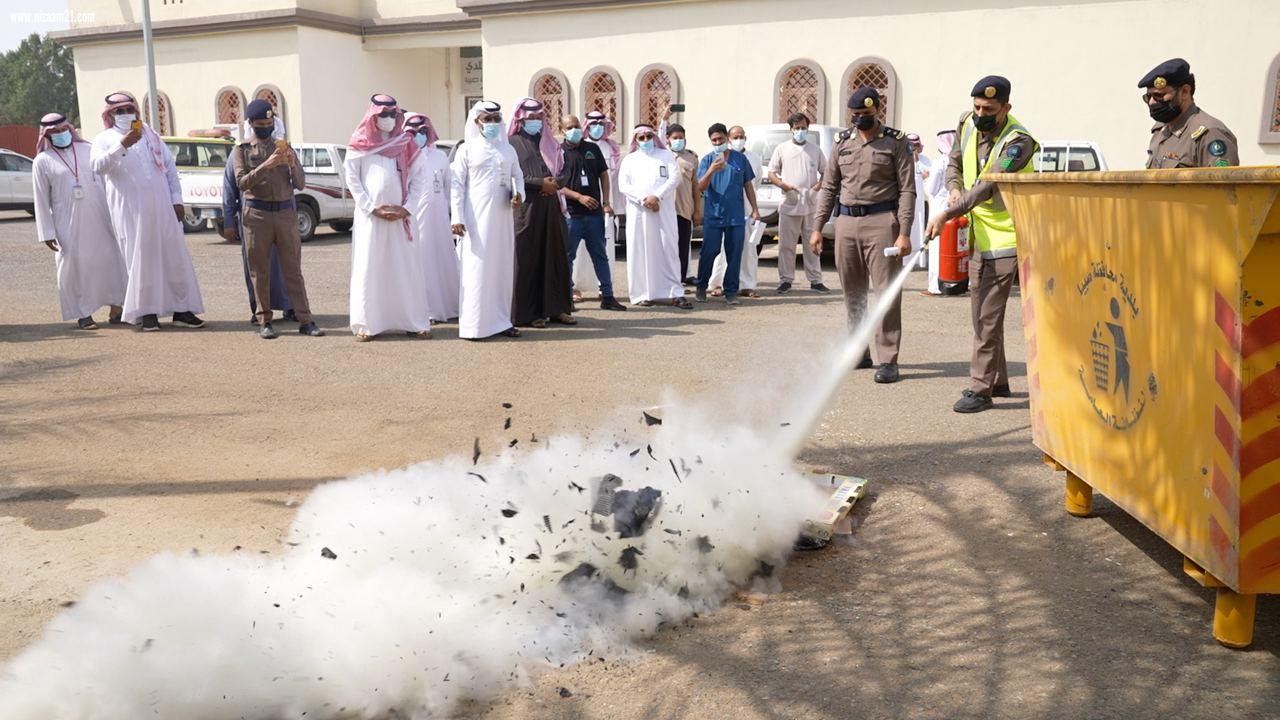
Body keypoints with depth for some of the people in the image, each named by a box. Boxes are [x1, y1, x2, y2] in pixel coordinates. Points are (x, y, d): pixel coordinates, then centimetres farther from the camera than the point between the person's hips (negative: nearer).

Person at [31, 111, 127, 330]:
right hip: (68, 224, -2)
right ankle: (83, 314, 8)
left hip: (100, 219, 2)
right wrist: (47, 232, -4)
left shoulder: (87, 149, 11)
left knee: (111, 258, 2)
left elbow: (105, 178, 15)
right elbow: (41, 201, 1)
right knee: (74, 265, -1)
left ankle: (116, 307, 13)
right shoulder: (43, 161, 2)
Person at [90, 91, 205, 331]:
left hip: (161, 206, 4)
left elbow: (170, 166, 16)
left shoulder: (150, 135, 16)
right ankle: (147, 312, 4)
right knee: (141, 259, -2)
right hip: (130, 211, -3)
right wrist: (122, 145, -28)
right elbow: (98, 166, -16)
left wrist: (177, 199, 7)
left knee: (175, 256, 2)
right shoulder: (104, 140, 4)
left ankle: (181, 310, 8)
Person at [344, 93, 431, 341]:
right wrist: (372, 208, -9)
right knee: (369, 269, -2)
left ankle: (414, 321, 7)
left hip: (399, 216, 3)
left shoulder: (403, 143, 11)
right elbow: (352, 179, 0)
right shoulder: (360, 145, 3)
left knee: (407, 268, 2)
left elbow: (412, 178, 9)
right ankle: (367, 324, 2)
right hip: (370, 216, -2)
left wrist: (406, 209, -5)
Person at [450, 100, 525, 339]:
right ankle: (473, 325, -3)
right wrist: (457, 217, -10)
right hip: (477, 218, -4)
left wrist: (519, 193, -3)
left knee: (503, 267, 6)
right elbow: (457, 184, -2)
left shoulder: (508, 149, 12)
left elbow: (518, 176, 20)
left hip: (503, 217, 4)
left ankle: (501, 320, 13)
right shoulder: (467, 149, 2)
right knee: (476, 269, -5)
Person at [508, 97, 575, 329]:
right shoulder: (512, 143, 0)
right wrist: (541, 183, -15)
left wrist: (555, 183, -6)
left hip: (551, 208, 6)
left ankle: (556, 308, 11)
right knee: (527, 260, -5)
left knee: (555, 257, 4)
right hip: (526, 208, -5)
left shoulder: (550, 143, 18)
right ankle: (528, 312, -1)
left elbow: (564, 173, 15)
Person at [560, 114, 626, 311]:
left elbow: (603, 175, 11)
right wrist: (579, 197, -17)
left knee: (600, 256, 8)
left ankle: (607, 296, 13)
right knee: (567, 256, 3)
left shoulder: (593, 149, 10)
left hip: (594, 213, 3)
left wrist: (606, 202, 1)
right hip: (571, 213, -3)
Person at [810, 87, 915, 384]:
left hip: (881, 221, -5)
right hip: (846, 223, 5)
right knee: (853, 292, 10)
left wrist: (904, 232, -13)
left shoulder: (896, 142, 1)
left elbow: (907, 190, -4)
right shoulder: (842, 142, 13)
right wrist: (817, 227, 8)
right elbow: (829, 187, 15)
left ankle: (888, 359, -3)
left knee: (886, 291, -6)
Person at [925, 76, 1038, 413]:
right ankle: (997, 381, 25)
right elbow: (954, 161, 18)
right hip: (979, 233, 8)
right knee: (981, 311, 14)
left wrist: (947, 214, -35)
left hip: (1007, 235, -8)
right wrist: (954, 188, -3)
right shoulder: (968, 123, 3)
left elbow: (988, 187, -29)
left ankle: (980, 388, -5)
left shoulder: (1018, 141, -20)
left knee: (989, 315, -10)